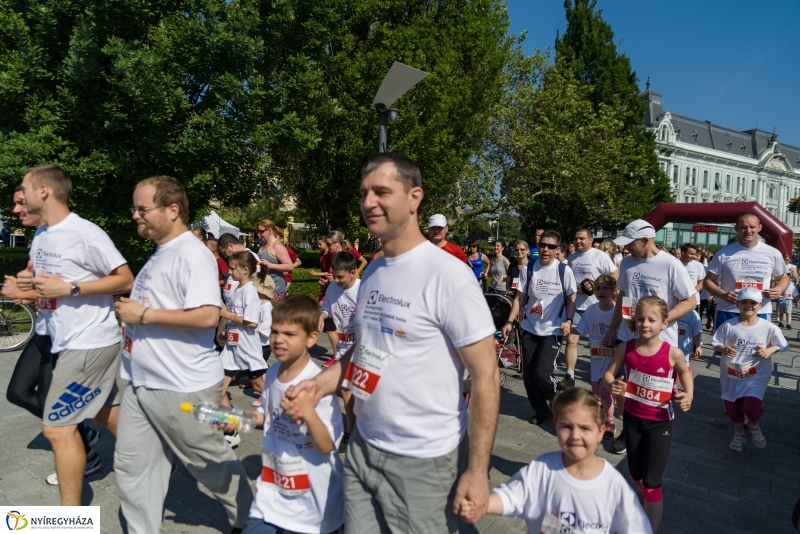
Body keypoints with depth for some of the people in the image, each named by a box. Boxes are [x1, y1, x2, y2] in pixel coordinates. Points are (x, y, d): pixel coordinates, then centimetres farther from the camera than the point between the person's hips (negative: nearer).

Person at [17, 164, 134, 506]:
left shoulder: (86, 233, -18)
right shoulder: (41, 235, 10)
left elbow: (126, 280, -18)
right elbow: (35, 270, 26)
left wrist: (70, 288, -23)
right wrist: (26, 278, 2)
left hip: (89, 342, -9)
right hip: (71, 340, 9)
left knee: (57, 427, -4)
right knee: (106, 412, 20)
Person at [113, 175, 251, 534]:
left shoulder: (192, 254, -19)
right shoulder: (160, 254, 11)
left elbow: (207, 316, -30)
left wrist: (143, 315, -22)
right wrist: (130, 317, 9)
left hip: (183, 387, -9)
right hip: (142, 383, 9)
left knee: (211, 462, 10)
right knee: (132, 464, 15)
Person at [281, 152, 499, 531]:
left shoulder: (447, 276, -18)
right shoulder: (372, 272, 4)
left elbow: (485, 376, -16)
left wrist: (476, 470, -15)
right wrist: (320, 384, -1)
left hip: (423, 461, -6)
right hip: (363, 447, 7)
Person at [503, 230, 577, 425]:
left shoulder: (564, 270, -4)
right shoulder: (528, 270, 2)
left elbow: (571, 298, 2)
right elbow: (520, 298, 5)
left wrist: (568, 321, -12)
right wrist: (509, 322, -2)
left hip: (553, 331, -3)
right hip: (530, 330, 4)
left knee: (541, 373, -11)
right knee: (528, 374, 5)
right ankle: (541, 411, 24)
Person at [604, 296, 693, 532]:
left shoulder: (673, 353, -18)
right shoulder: (626, 348, -13)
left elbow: (685, 372, 4)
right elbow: (608, 373, -4)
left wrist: (688, 395, -13)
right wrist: (612, 385, -25)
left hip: (660, 422, -3)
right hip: (632, 418, 3)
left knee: (651, 482, 1)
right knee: (635, 475, 20)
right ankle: (648, 504, 51)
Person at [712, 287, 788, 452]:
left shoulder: (769, 328, -9)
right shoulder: (728, 326, -10)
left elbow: (780, 345, 5)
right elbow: (716, 344, -2)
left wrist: (769, 351, -13)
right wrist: (723, 349, -23)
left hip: (757, 375, -1)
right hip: (732, 374, 2)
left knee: (751, 406, -18)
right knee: (732, 408, 13)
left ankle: (754, 426, 19)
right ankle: (739, 434, 41)